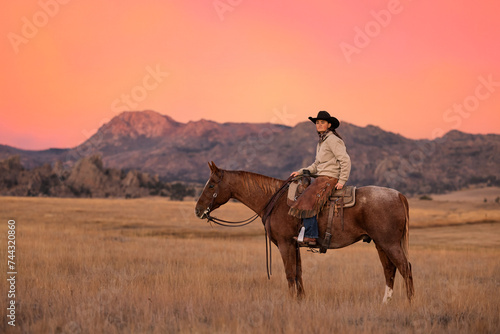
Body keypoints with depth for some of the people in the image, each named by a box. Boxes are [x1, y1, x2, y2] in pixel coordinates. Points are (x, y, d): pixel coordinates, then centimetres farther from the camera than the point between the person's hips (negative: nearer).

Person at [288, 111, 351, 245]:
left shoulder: (332, 140, -11)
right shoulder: (321, 142, 20)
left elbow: (345, 160, -17)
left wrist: (342, 181, -19)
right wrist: (301, 172, 13)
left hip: (329, 179, -11)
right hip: (321, 179, 11)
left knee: (308, 201, -25)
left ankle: (310, 236, -29)